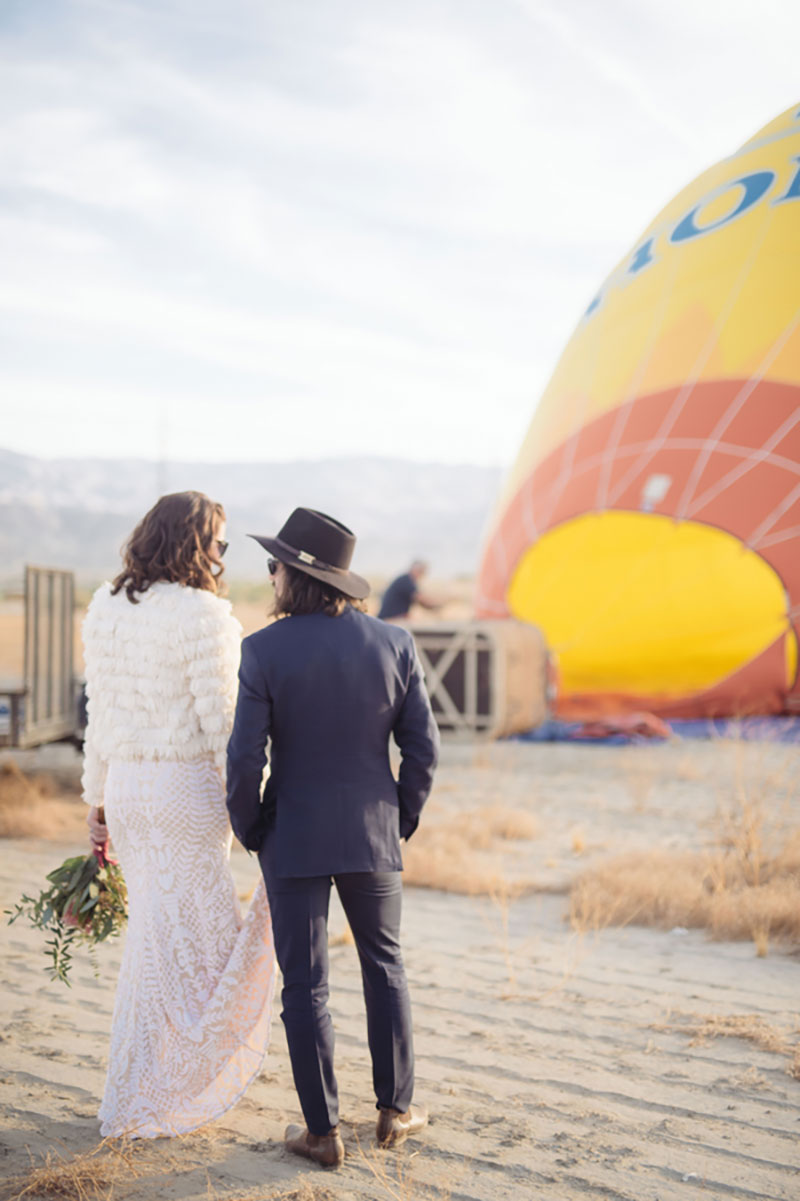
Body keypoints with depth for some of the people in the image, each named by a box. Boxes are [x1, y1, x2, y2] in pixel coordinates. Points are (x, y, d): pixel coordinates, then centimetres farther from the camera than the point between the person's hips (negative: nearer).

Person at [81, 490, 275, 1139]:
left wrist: (97, 797, 16)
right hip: (187, 790, -7)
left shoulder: (106, 607, 6)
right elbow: (222, 725, -16)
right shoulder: (205, 617, -16)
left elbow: (98, 713, 10)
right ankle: (137, 1105, 12)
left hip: (126, 786, 7)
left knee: (156, 936, 19)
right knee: (176, 942, 5)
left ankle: (171, 1079, 32)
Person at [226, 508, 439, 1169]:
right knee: (385, 965, 20)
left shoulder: (265, 650, -14)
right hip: (372, 835, 3)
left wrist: (248, 830, 2)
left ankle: (323, 1130, 15)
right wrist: (402, 819, 10)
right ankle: (396, 1108, 27)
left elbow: (246, 757, -14)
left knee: (305, 984, 8)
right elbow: (423, 747, -3)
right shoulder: (395, 644, -5)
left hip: (294, 838, -3)